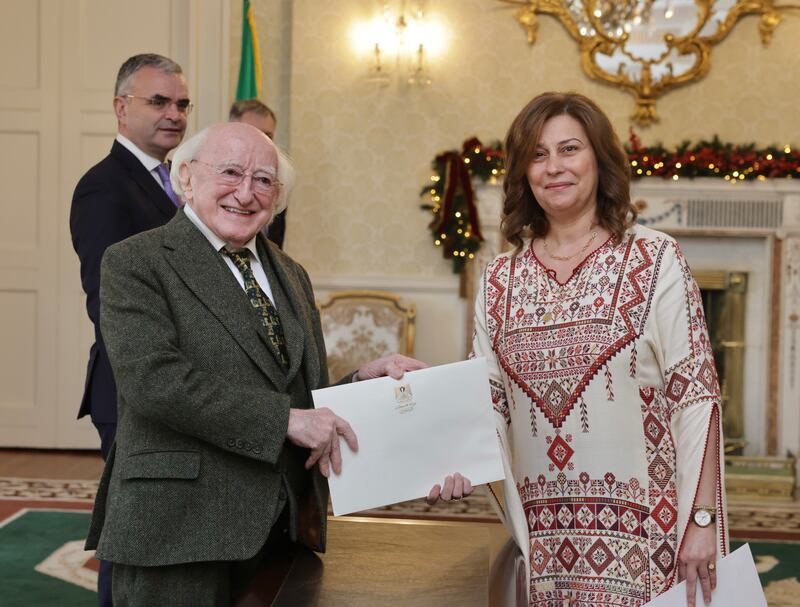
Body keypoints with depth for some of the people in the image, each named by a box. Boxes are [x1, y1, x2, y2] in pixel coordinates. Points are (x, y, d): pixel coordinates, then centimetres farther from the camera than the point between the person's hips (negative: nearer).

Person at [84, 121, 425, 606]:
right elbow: (152, 379, -18)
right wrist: (285, 419, -20)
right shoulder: (135, 263, -4)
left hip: (285, 529, 6)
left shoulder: (292, 276, 17)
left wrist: (365, 380, -1)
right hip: (179, 531, -6)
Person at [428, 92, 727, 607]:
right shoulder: (501, 280, 6)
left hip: (639, 540, -3)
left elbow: (696, 394, -6)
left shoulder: (656, 260, -4)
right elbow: (490, 405, 9)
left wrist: (701, 519, -11)